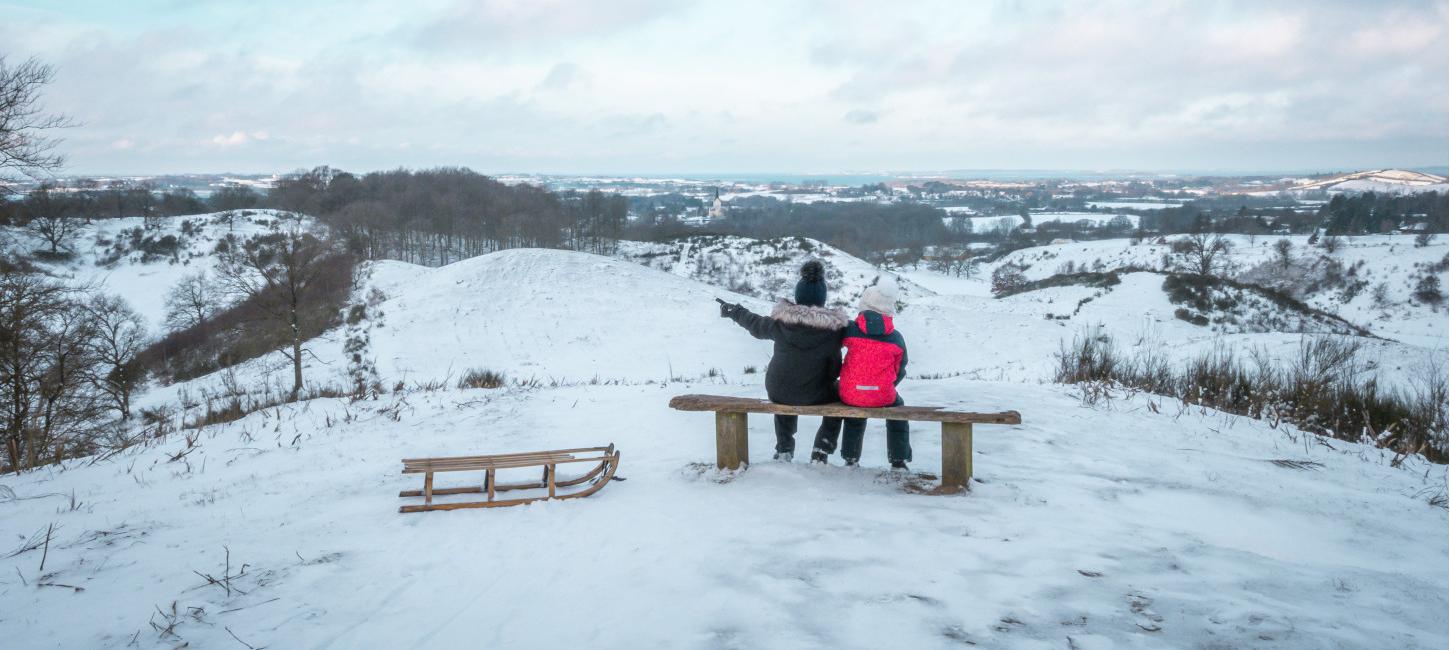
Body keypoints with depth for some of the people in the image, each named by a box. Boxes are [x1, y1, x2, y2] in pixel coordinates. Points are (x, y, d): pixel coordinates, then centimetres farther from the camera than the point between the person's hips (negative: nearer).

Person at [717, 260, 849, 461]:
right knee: (838, 394, 29)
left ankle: (784, 448, 38)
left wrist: (734, 312, 28)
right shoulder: (832, 328, -18)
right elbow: (834, 370, -10)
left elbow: (755, 324, 9)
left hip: (777, 392, 3)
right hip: (814, 396, -2)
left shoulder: (781, 322, -12)